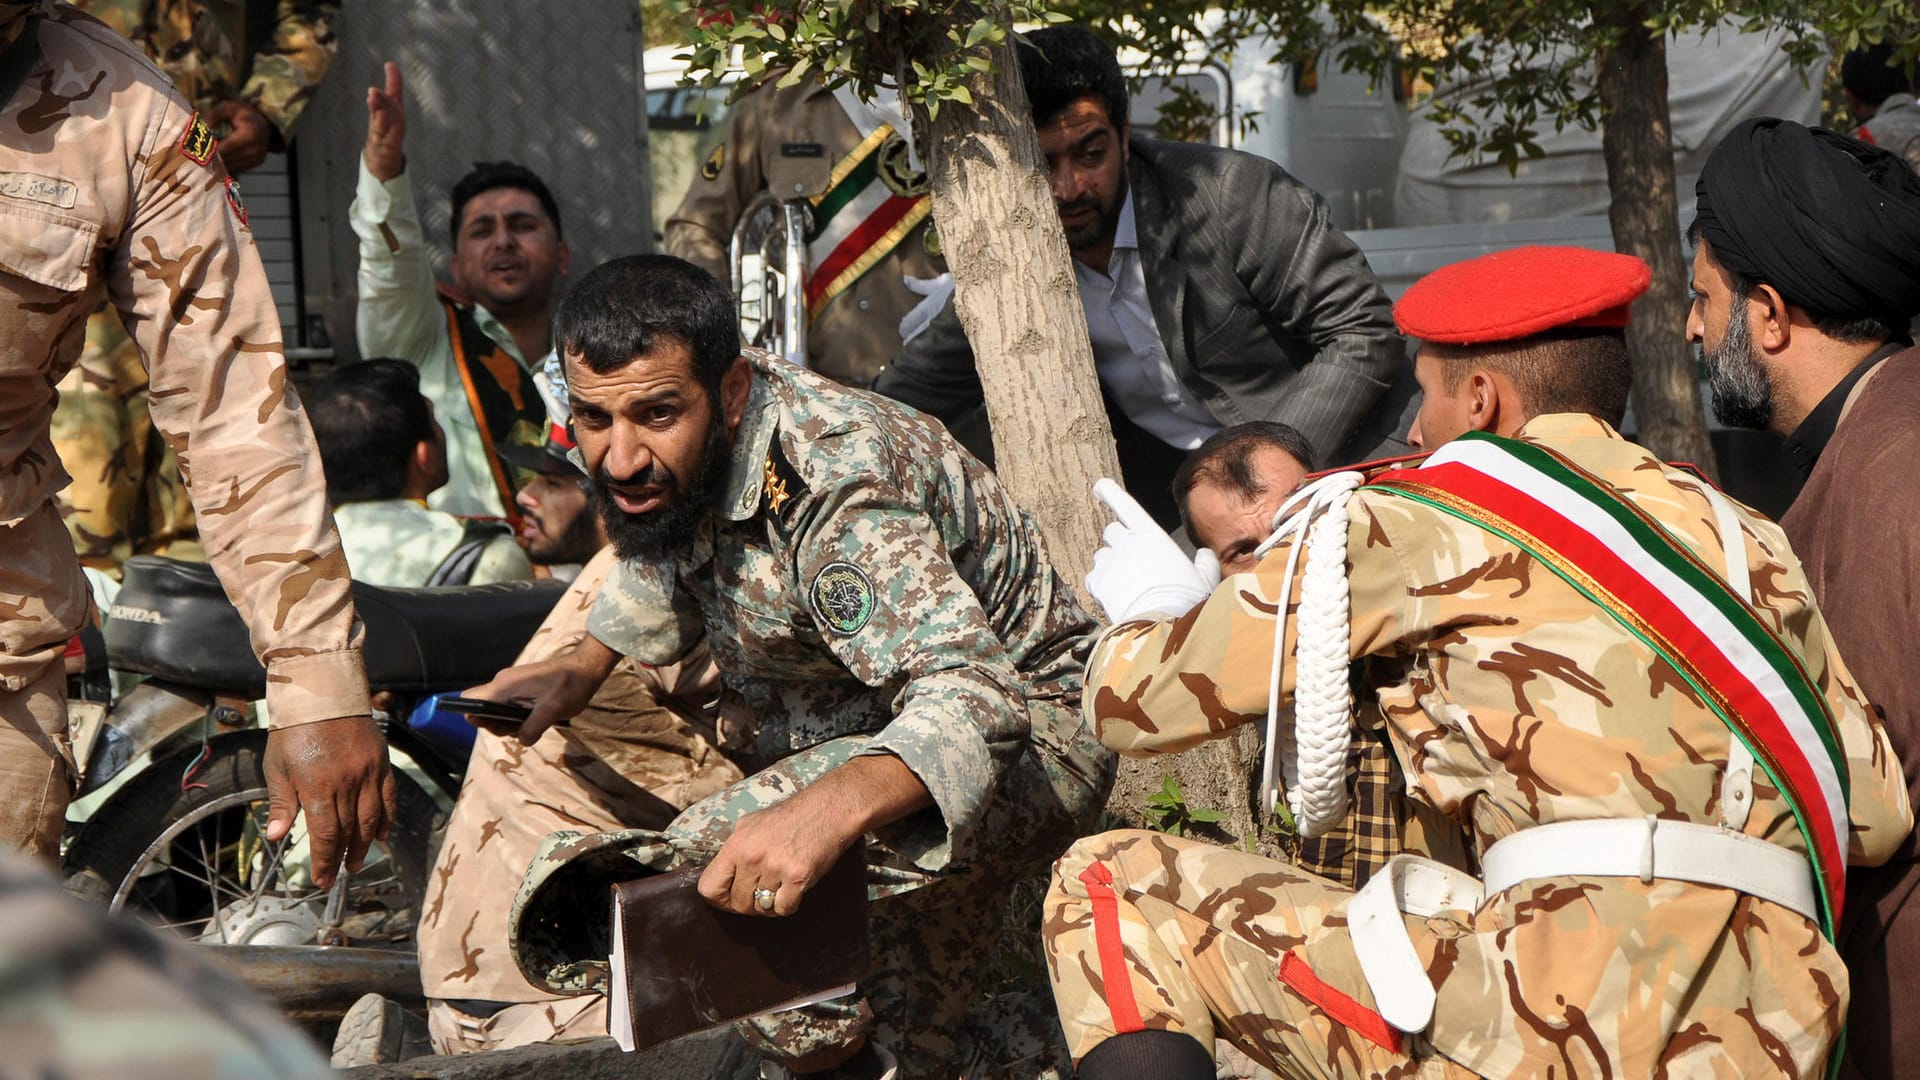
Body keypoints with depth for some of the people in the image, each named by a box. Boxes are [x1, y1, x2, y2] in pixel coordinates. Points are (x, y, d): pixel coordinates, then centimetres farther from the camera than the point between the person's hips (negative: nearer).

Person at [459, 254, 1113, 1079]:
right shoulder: (673, 453, -8)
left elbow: (972, 701, -46)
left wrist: (829, 810, -63)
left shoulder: (832, 492, -33)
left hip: (1019, 732, -9)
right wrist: (581, 668, 4)